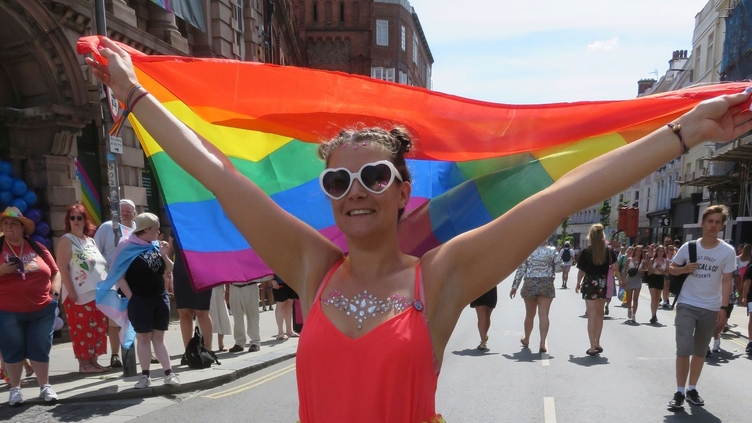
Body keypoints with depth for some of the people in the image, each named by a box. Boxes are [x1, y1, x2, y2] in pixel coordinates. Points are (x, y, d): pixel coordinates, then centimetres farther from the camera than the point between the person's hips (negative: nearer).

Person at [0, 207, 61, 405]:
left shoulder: (37, 248, 6)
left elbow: (55, 272, 12)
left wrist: (54, 293, 0)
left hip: (42, 310, 1)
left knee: (41, 349, 8)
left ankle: (45, 386, 19)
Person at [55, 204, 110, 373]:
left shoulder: (91, 241, 15)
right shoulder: (66, 241, -4)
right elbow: (62, 268, -12)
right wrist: (71, 292, -18)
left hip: (97, 293, 7)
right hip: (79, 294, -6)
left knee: (97, 329, 8)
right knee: (82, 329, -3)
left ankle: (93, 361, 16)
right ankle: (84, 363, 5)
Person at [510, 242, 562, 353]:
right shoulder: (552, 251, -5)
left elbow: (520, 270, -3)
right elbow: (560, 267, -2)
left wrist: (514, 286, 2)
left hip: (530, 285, 1)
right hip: (547, 285, -1)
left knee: (530, 315, 16)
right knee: (543, 315, -2)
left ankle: (526, 339, 34)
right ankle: (542, 343, -8)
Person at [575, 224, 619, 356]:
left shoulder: (586, 252, -10)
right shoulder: (609, 251, -2)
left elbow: (581, 271, -6)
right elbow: (615, 268, -2)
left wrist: (578, 283, 8)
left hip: (590, 284, -3)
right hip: (603, 285, 3)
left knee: (592, 316, 1)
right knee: (599, 314, 19)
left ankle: (593, 347, 0)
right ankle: (597, 344, 28)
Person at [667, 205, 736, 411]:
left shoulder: (728, 251, -5)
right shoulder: (688, 247, -4)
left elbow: (726, 281, -2)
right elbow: (671, 268, 7)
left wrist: (724, 307, -8)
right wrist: (684, 269, -14)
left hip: (711, 308, 1)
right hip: (687, 305, -1)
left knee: (700, 351, 13)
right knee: (683, 349, -6)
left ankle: (692, 389, 26)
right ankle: (679, 392, 3)